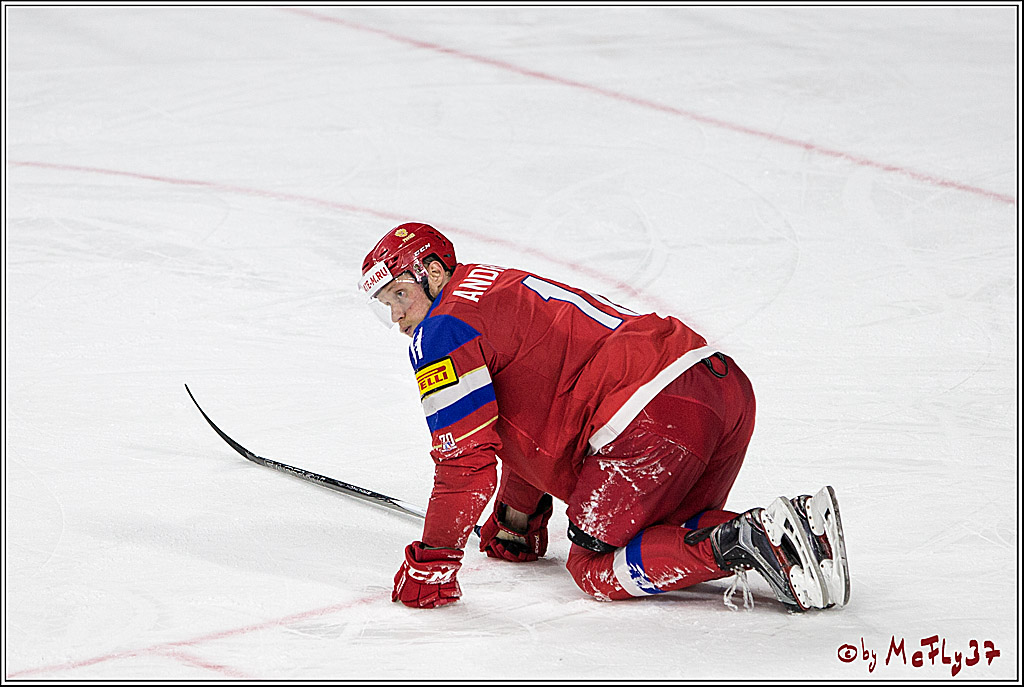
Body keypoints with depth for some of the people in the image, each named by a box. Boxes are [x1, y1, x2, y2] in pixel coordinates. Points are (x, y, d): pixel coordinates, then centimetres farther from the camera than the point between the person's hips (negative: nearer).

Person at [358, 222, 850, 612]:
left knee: (596, 569, 2)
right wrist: (515, 523, 50)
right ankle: (795, 523, 3)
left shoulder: (441, 333, 2)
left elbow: (467, 455, -5)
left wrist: (430, 564, 3)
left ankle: (742, 544, -18)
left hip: (653, 419, -10)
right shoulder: (502, 286, 32)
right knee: (666, 532, 25)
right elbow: (534, 427, 42)